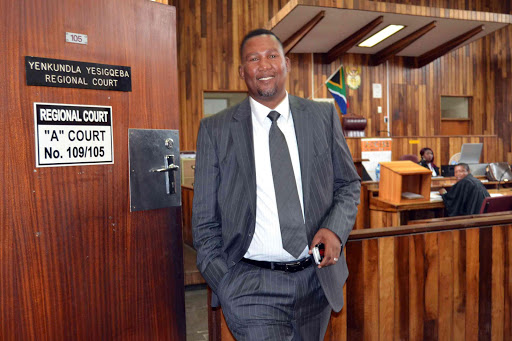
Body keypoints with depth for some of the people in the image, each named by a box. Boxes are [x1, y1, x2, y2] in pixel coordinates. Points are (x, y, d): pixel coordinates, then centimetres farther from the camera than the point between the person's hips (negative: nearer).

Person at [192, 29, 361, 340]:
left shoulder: (324, 116, 3)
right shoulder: (215, 129, -3)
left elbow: (349, 185, 9)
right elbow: (205, 219, 0)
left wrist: (335, 228, -10)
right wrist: (223, 284, -6)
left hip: (316, 278, 3)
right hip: (250, 284, -2)